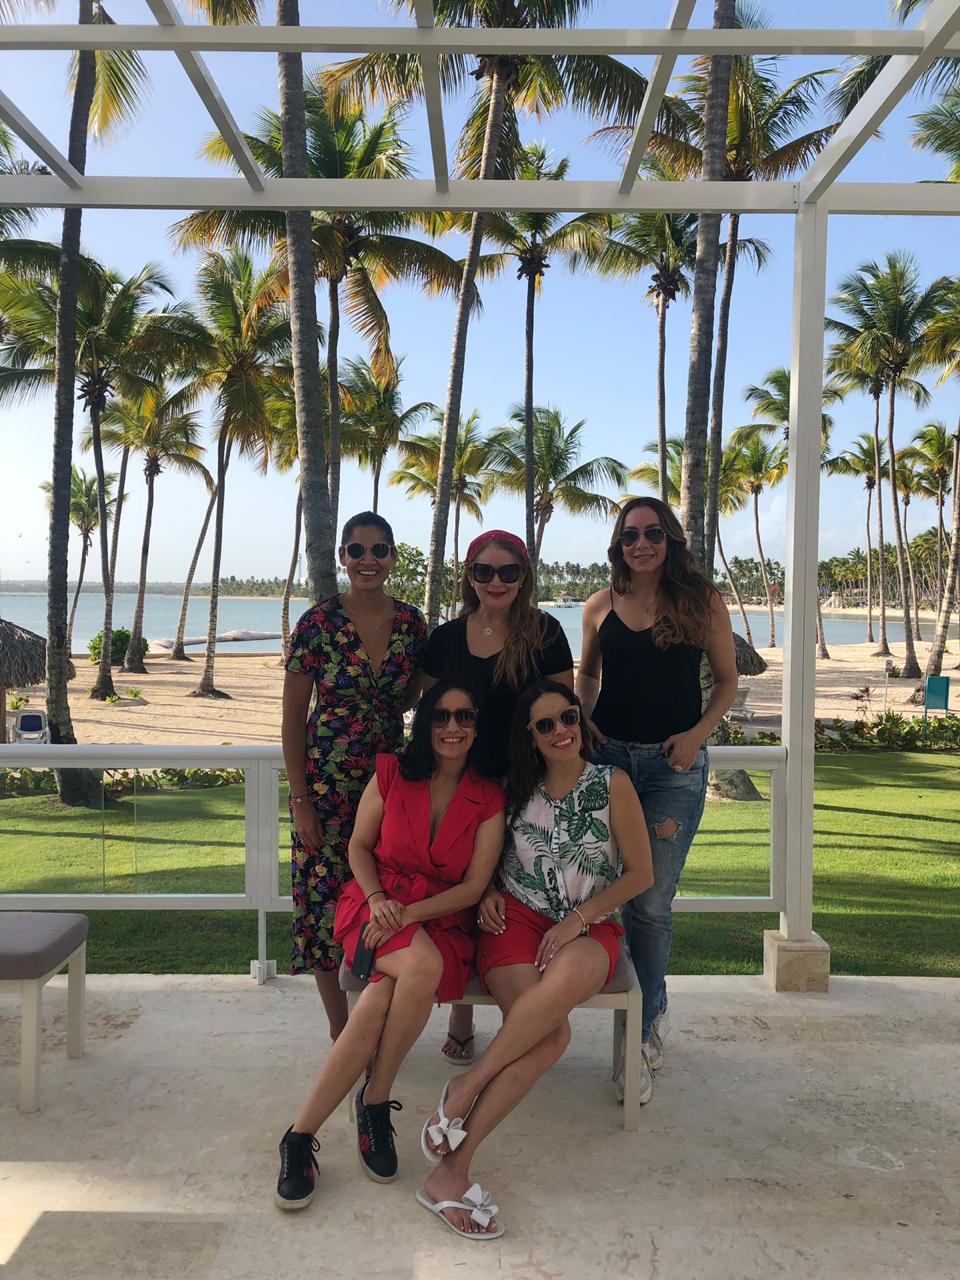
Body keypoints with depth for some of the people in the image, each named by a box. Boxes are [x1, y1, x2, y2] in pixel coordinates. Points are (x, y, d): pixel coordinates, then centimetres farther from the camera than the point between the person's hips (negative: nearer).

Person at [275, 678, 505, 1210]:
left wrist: (408, 913, -15)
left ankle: (302, 1133, -13)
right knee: (424, 966, -35)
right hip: (377, 900, -1)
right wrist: (377, 900, -11)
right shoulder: (391, 773, 2)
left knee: (380, 999, -30)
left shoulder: (488, 798, 1)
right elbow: (359, 846, 8)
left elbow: (474, 885, -2)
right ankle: (376, 1102, -20)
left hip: (443, 917, 1)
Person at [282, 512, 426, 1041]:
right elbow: (293, 717, -7)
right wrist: (300, 800, -10)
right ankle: (341, 1031, 21)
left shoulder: (411, 623, 1)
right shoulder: (318, 623, -9)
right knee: (327, 897, 2)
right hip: (327, 781, -3)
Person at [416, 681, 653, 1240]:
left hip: (590, 927, -1)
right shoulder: (517, 789, 8)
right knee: (552, 1035, -30)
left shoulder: (612, 785, 0)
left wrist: (577, 920, -10)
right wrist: (490, 892, 1)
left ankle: (468, 1085, -27)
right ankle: (453, 1169, -24)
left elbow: (640, 873, 0)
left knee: (569, 976, -40)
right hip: (516, 919, 1)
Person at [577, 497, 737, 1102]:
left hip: (675, 764, -3)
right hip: (608, 757, 3)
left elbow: (728, 678, 6)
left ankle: (639, 1041, 12)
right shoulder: (602, 606, 6)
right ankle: (655, 1006, 34)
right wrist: (584, 719, 2)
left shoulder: (703, 602, -1)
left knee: (650, 903, -5)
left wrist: (699, 732, -9)